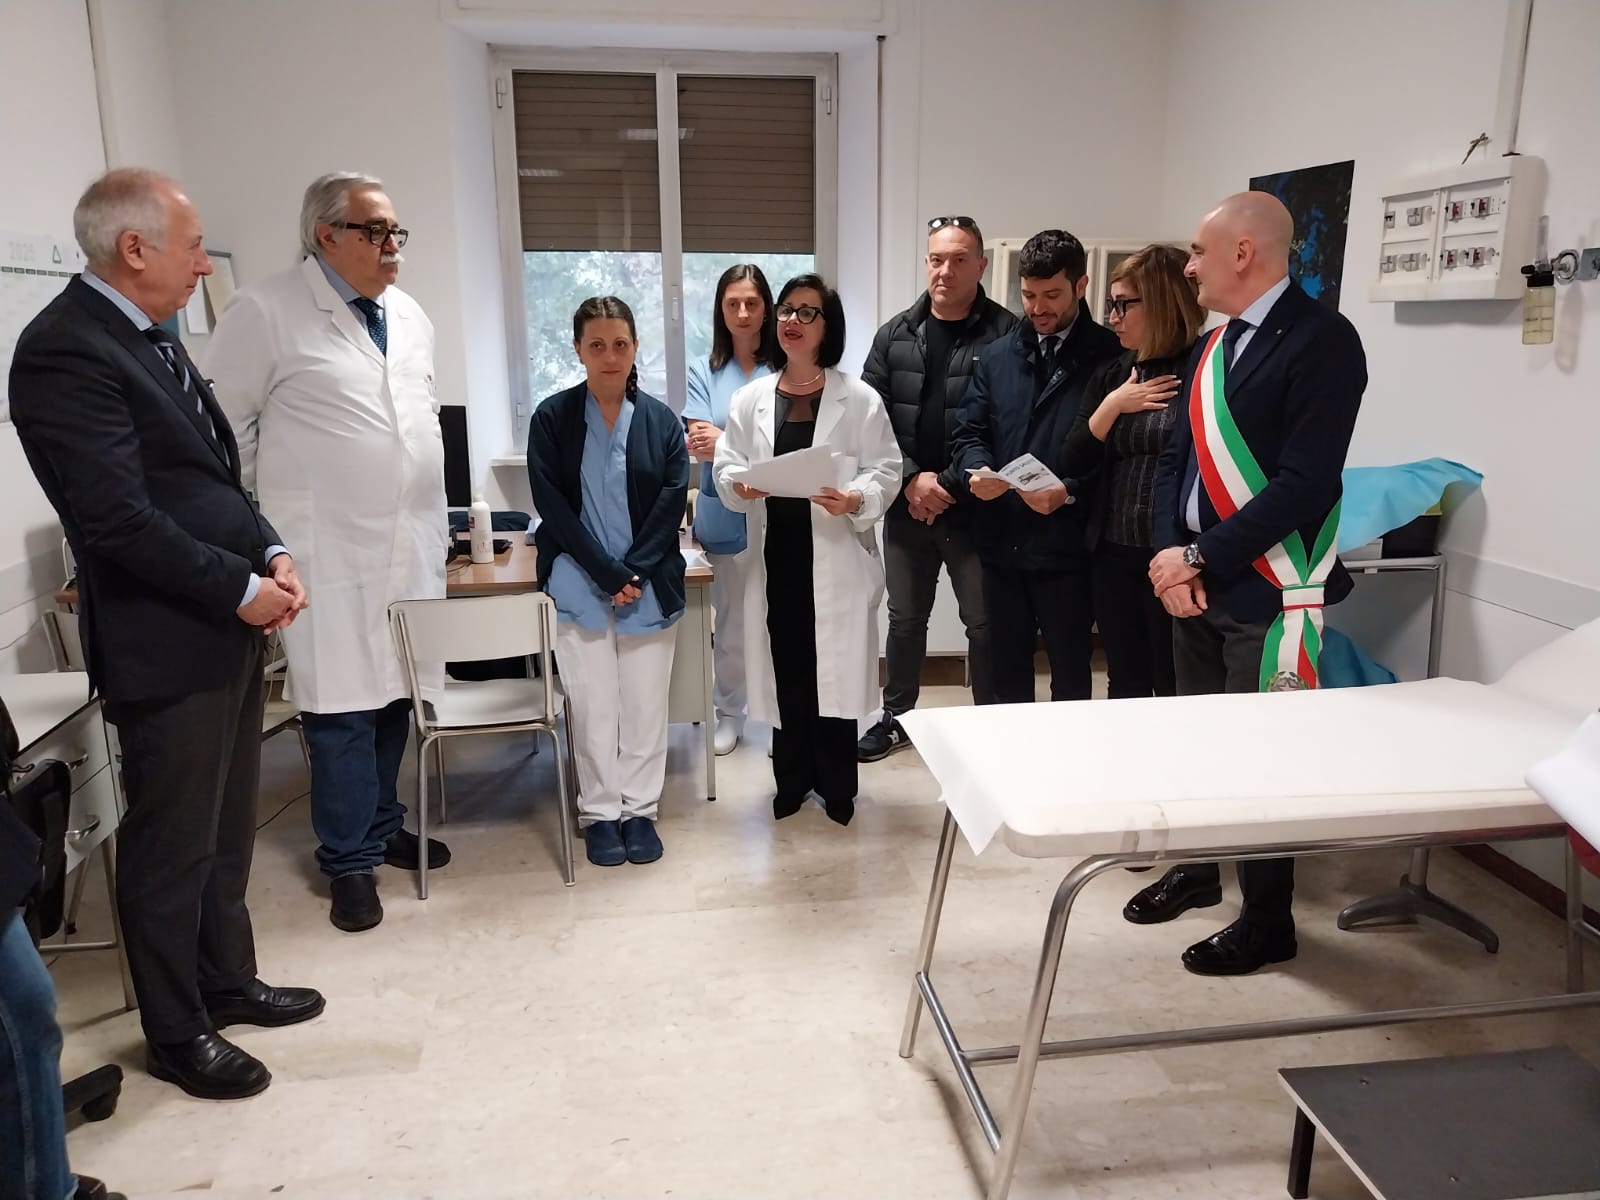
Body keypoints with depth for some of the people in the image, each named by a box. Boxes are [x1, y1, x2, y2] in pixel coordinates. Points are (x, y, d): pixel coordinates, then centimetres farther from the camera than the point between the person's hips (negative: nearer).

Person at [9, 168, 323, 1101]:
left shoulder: (148, 335, 12)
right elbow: (119, 519, -23)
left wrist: (270, 551, 1)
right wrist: (242, 589, -16)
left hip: (229, 631, 9)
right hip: (166, 643, -9)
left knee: (226, 832, 20)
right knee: (171, 848, 7)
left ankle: (227, 981, 38)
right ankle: (177, 1033, 25)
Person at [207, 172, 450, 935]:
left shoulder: (409, 315, 13)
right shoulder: (267, 313, -7)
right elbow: (225, 428, -3)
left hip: (413, 543, 6)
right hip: (330, 552, -5)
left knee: (396, 696, 12)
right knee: (342, 707, 0)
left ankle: (382, 824, 29)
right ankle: (349, 859, 15)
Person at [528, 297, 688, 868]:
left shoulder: (661, 420, 5)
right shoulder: (552, 417, -1)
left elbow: (673, 501, 0)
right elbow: (552, 505, -6)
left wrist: (634, 572, -11)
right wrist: (607, 575, -13)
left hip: (651, 586, 2)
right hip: (581, 585, -1)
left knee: (645, 704, 6)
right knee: (594, 707, 3)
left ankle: (639, 810, 20)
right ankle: (599, 814, 18)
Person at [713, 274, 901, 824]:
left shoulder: (859, 398, 0)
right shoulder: (749, 398, 8)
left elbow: (886, 470, -3)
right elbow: (726, 468, 6)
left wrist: (856, 500, -22)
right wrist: (739, 485, -16)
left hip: (837, 557, -2)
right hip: (775, 556, 2)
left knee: (835, 671, 3)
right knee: (785, 671, 8)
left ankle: (836, 786, 21)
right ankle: (792, 781, 26)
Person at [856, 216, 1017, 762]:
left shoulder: (1005, 334, -8)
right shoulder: (895, 334, 5)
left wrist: (949, 485, -15)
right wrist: (911, 479, -10)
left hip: (975, 508, -3)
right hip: (907, 506, 4)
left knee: (985, 624, 7)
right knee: (905, 619, 17)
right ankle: (896, 716, 33)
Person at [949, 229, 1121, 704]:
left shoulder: (1109, 355, -5)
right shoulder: (998, 355, 11)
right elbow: (970, 432, 9)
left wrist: (1070, 491, -24)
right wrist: (978, 471, -12)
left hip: (1068, 546, -4)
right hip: (1002, 544, 5)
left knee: (1070, 673, 10)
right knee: (1007, 672, 16)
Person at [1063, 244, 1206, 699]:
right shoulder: (1111, 375, 9)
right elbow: (1073, 463, 5)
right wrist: (1113, 405, -8)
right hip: (1113, 554, 6)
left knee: (1176, 689, 5)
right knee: (1125, 686, 16)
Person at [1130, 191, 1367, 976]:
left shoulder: (1320, 340, -13)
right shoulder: (1214, 345, 12)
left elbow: (1305, 484, -20)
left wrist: (1204, 560, -17)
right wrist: (1171, 551, -5)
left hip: (1266, 591, -7)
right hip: (1198, 581, 8)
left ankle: (1268, 921, 19)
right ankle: (1199, 869, 36)